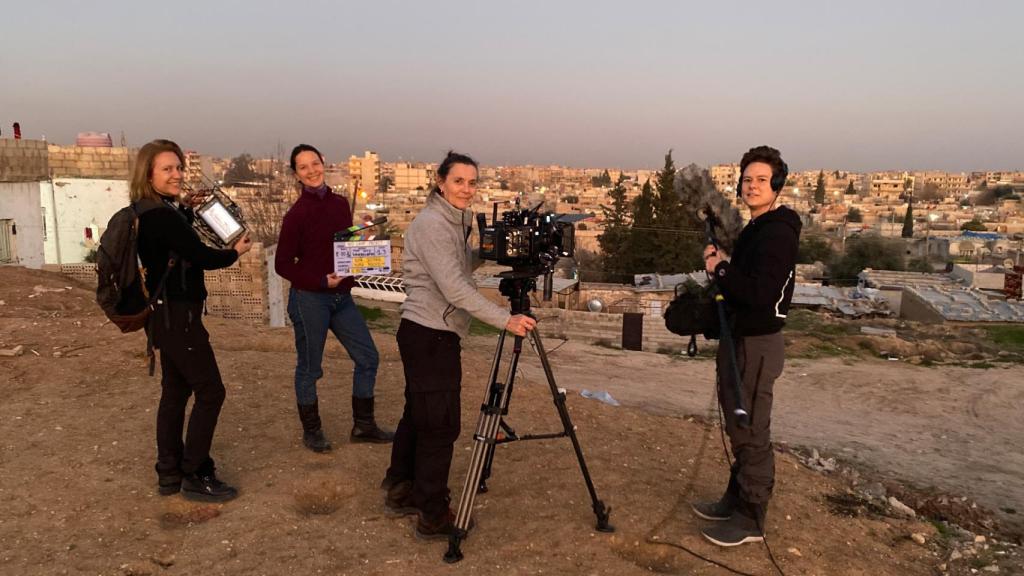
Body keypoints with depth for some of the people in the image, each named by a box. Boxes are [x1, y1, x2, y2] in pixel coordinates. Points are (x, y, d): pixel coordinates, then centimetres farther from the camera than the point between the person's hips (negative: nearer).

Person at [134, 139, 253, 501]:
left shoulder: (149, 213, 9)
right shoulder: (160, 215, -21)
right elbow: (200, 257, -22)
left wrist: (186, 209, 17)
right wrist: (235, 252, -5)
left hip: (167, 313, 10)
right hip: (177, 315, -10)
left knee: (175, 391, 15)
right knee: (210, 392, -2)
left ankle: (169, 474, 24)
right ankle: (195, 477, 6)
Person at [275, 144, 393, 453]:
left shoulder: (340, 204, 7)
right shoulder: (297, 213, -10)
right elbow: (283, 264, -9)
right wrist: (321, 280, -16)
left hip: (342, 296, 6)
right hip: (309, 299, -6)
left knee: (368, 357, 8)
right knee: (309, 367, 7)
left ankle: (363, 425, 22)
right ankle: (311, 430, 25)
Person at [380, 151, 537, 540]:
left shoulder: (454, 220, 13)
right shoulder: (432, 224, -17)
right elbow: (455, 288, -24)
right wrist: (505, 321, -25)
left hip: (427, 333, 10)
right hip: (430, 335, -10)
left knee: (418, 414, 18)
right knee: (440, 424, -3)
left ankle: (400, 493, 32)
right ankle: (433, 517, 9)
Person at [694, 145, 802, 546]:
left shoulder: (777, 232, -17)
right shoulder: (757, 229, 14)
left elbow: (760, 293, -27)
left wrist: (720, 270, -15)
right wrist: (723, 266, 3)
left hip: (757, 344, -10)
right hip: (739, 338, 10)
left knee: (751, 433, -1)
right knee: (738, 426, 18)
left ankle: (750, 520, 11)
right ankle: (736, 500, 31)